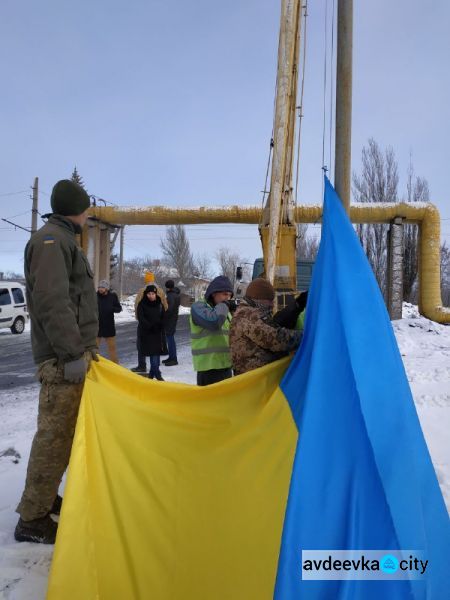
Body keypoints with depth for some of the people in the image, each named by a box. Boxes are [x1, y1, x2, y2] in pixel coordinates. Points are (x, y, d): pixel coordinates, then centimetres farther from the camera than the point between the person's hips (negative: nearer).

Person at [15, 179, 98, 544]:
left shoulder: (64, 241, 21)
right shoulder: (51, 239, -11)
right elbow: (52, 302, -21)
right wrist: (73, 351, -23)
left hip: (74, 351, 10)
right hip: (63, 357, -10)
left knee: (65, 432, 15)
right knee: (56, 434, -5)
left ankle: (46, 497, 28)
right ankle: (32, 518, 6)